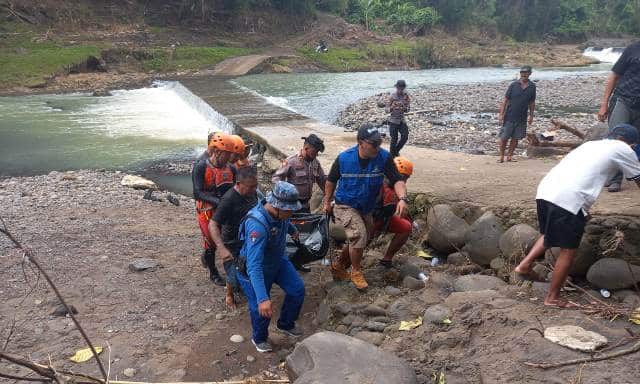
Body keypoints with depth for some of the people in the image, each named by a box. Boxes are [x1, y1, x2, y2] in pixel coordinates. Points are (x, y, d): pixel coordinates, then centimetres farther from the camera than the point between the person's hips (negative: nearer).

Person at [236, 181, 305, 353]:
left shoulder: (280, 212, -17)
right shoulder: (257, 225, -41)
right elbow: (254, 265, -44)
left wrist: (293, 230, 36)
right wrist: (262, 298, -50)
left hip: (279, 260, 7)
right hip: (257, 267, -7)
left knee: (297, 289, 4)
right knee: (261, 309, -2)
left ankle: (285, 324, 30)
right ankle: (259, 339, 29)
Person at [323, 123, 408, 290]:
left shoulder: (384, 157, -18)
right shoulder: (344, 158, -17)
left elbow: (397, 180, -23)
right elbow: (331, 180, -1)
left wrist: (402, 199, -42)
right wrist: (327, 202, 3)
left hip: (366, 209, 4)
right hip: (345, 206, -4)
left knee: (361, 242, 16)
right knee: (359, 236, -23)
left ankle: (338, 265, 42)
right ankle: (356, 271, 3)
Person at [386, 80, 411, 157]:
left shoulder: (406, 96, -1)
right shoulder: (392, 96, -11)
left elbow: (408, 109, 0)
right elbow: (387, 110, -10)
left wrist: (404, 108, -23)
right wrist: (392, 107, -31)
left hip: (402, 120, 4)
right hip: (393, 121, -4)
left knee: (405, 136, -2)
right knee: (394, 139, -2)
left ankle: (396, 151, 23)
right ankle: (392, 155, 16)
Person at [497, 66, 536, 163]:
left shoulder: (532, 86, 3)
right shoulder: (514, 85, -5)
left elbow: (532, 102, 12)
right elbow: (505, 100, -3)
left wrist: (531, 116, 11)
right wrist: (501, 114, -9)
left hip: (522, 118, 3)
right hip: (509, 117, -3)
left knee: (515, 138, 8)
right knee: (504, 137, -1)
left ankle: (510, 156, 20)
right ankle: (501, 156, 10)